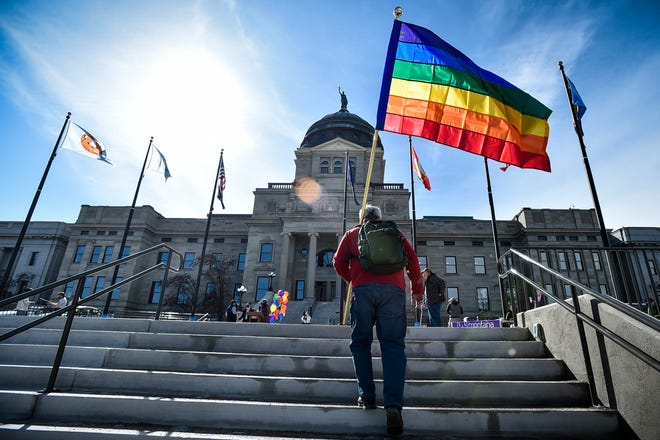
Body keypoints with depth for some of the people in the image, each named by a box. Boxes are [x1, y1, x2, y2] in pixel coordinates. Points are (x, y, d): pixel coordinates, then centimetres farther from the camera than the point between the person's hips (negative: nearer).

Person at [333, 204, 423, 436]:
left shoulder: (352, 234, 23)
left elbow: (339, 263, 16)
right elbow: (413, 262, 19)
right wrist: (417, 290, 30)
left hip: (363, 289, -1)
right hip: (393, 289, 1)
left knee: (360, 342, 12)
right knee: (393, 345, 0)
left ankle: (367, 396, 9)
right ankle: (393, 405, -12)